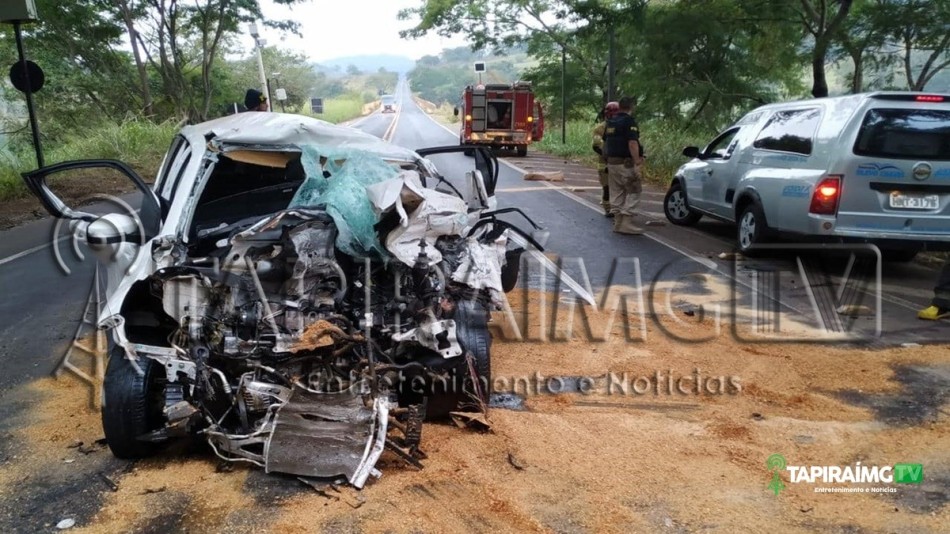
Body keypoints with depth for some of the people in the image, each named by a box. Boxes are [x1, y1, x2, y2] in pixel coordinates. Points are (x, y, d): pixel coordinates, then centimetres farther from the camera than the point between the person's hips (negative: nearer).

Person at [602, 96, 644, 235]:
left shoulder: (610, 122, 12)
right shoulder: (629, 121, -12)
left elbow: (605, 141, 19)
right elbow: (632, 143, -20)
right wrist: (637, 162, -21)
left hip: (611, 162, 8)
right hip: (625, 162, -8)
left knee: (616, 192, 12)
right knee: (634, 191, -3)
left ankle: (618, 221, 15)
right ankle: (626, 223, -9)